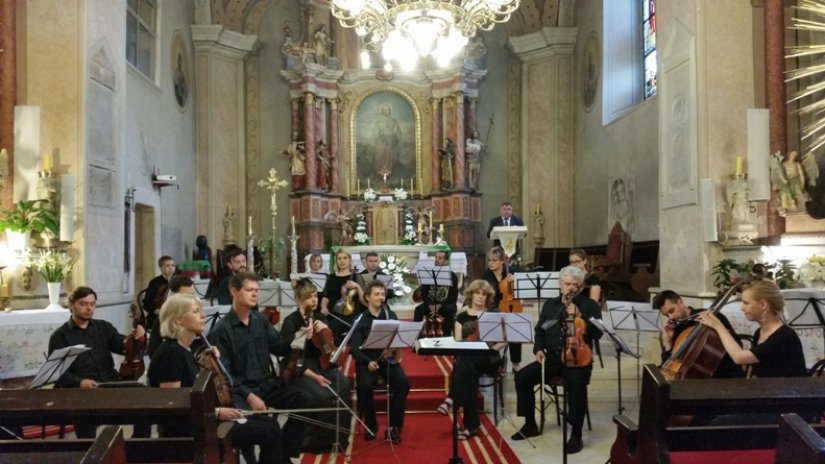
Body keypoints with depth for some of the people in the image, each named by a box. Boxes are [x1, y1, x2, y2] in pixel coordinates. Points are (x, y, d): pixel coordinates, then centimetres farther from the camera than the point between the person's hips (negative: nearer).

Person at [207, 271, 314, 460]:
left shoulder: (261, 319, 7)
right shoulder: (221, 330, -12)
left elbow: (281, 349, 8)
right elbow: (224, 373, -16)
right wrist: (249, 396, -24)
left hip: (267, 383, 6)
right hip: (240, 389, -6)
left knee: (305, 399, -11)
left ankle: (286, 452, 3)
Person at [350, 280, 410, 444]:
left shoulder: (391, 315, 9)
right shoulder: (360, 319, 0)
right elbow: (355, 348, -7)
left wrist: (393, 349, -18)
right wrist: (367, 362, -26)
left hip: (388, 359, 2)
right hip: (367, 360, -2)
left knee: (403, 383, -26)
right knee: (363, 386, -30)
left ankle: (393, 426, -12)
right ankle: (371, 424, -4)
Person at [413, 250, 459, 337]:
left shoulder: (452, 275, -5)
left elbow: (454, 296, -9)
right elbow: (423, 293, 1)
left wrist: (440, 306, -20)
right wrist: (430, 305, -18)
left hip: (446, 304, -2)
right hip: (431, 303, 2)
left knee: (450, 309, -35)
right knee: (418, 310, -26)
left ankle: (446, 336, -26)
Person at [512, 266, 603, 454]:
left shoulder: (590, 305, 0)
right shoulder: (550, 304, 14)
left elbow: (597, 333, -11)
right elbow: (540, 330, 19)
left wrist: (579, 316, -22)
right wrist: (539, 348, 1)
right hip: (552, 358, 5)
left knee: (575, 383, -36)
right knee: (522, 377, -14)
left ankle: (576, 435, -20)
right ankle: (530, 425, 4)